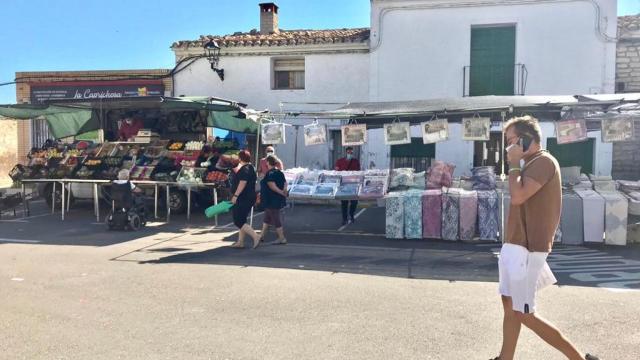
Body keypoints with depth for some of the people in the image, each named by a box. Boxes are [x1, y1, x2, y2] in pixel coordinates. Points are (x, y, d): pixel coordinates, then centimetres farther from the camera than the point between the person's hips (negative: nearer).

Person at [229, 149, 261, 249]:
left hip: (243, 199, -11)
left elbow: (242, 183, -26)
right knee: (241, 220, 14)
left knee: (238, 221, -9)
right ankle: (240, 242, 19)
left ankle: (256, 237, -16)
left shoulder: (245, 169, -16)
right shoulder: (250, 167, 16)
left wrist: (235, 195, -26)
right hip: (248, 198, 11)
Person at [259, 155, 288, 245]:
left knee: (275, 219, -2)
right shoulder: (279, 172, 9)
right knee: (267, 217, 20)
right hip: (278, 200, 9)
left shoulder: (270, 173, -19)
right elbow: (285, 182, 9)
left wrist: (281, 192, -16)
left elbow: (272, 186, -25)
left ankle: (282, 238, 3)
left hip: (271, 200, -9)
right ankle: (262, 235, 31)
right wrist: (284, 190, -6)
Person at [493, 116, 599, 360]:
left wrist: (514, 163, -16)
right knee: (510, 305, 14)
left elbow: (518, 197, -26)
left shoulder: (543, 161, -15)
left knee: (524, 314, -4)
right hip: (517, 245, 10)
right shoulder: (533, 164, 16)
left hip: (526, 248, -10)